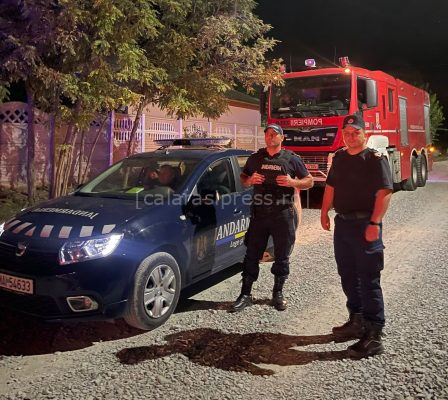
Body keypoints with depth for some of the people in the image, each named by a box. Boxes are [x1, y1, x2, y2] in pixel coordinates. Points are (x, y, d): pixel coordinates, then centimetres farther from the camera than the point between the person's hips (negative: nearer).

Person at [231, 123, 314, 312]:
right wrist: (250, 180, -5)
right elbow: (243, 178, 19)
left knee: (282, 257, 7)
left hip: (283, 214, -1)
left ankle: (278, 293, 23)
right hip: (259, 214, 2)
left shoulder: (291, 158, 4)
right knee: (251, 255, 3)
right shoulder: (255, 158, 11)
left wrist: (292, 182, -13)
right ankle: (245, 294, 11)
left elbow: (309, 181, 7)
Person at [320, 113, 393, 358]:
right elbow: (330, 187, 19)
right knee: (347, 276, 15)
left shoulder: (375, 159, -8)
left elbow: (384, 193, -17)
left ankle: (373, 336, 3)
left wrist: (374, 223, -24)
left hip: (365, 225, -7)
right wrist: (324, 213, 13)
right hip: (342, 223, 7)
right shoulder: (339, 157, 13)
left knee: (369, 281, -4)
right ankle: (356, 322, 30)